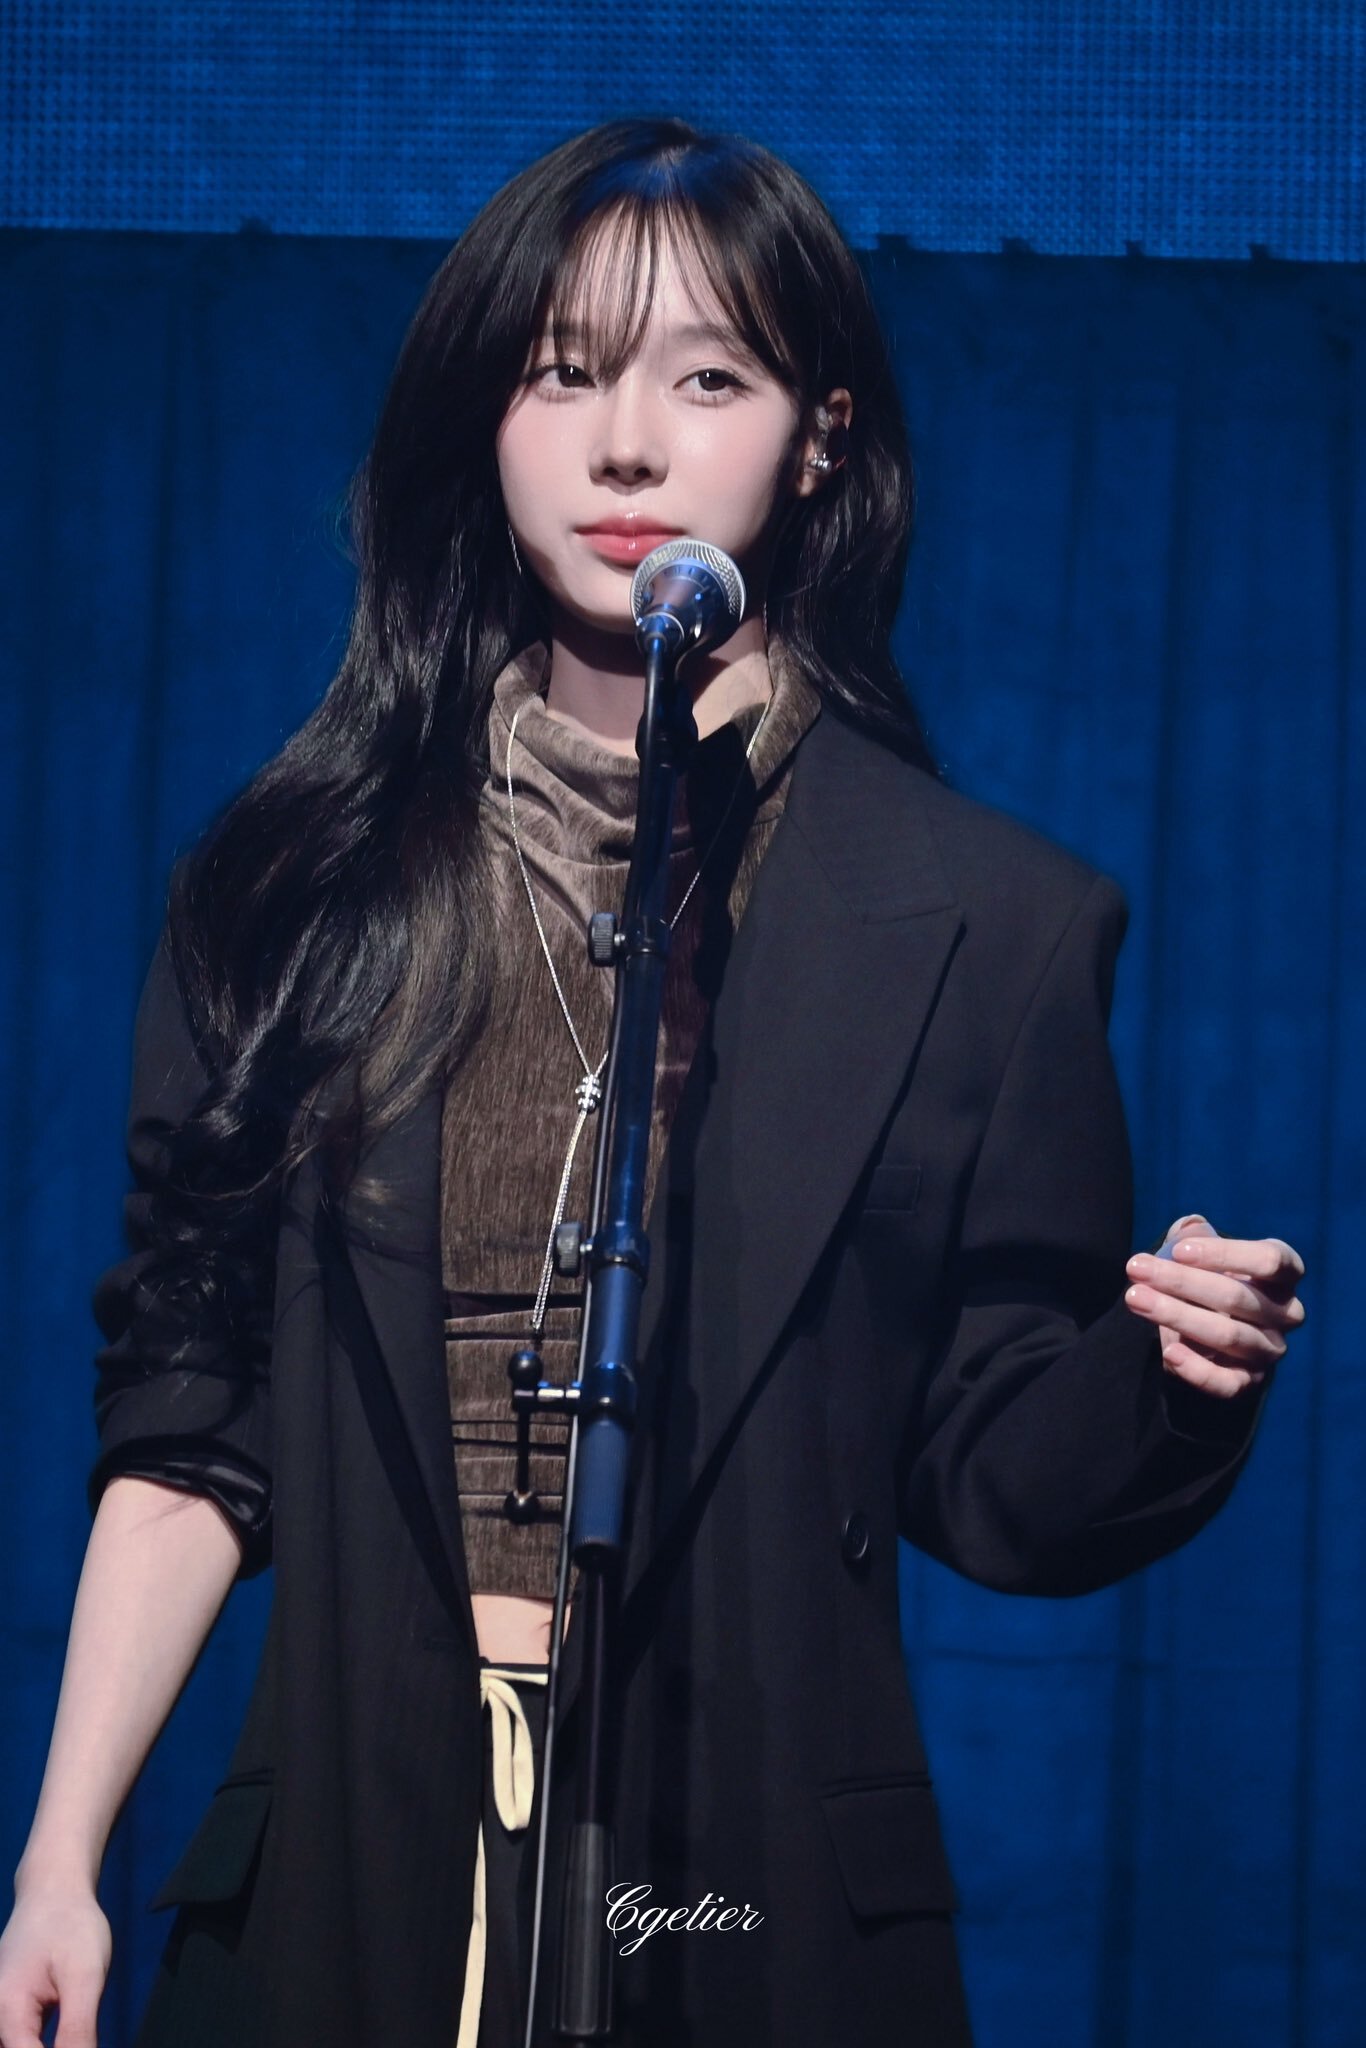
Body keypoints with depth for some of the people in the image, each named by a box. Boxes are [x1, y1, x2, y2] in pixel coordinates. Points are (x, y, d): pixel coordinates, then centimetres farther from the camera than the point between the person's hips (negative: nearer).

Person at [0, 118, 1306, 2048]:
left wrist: (1174, 1377, -19)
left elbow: (995, 1491, 2)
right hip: (343, 1885, 1)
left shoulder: (987, 925, 0)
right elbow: (191, 1431, 6)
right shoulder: (300, 887, 4)